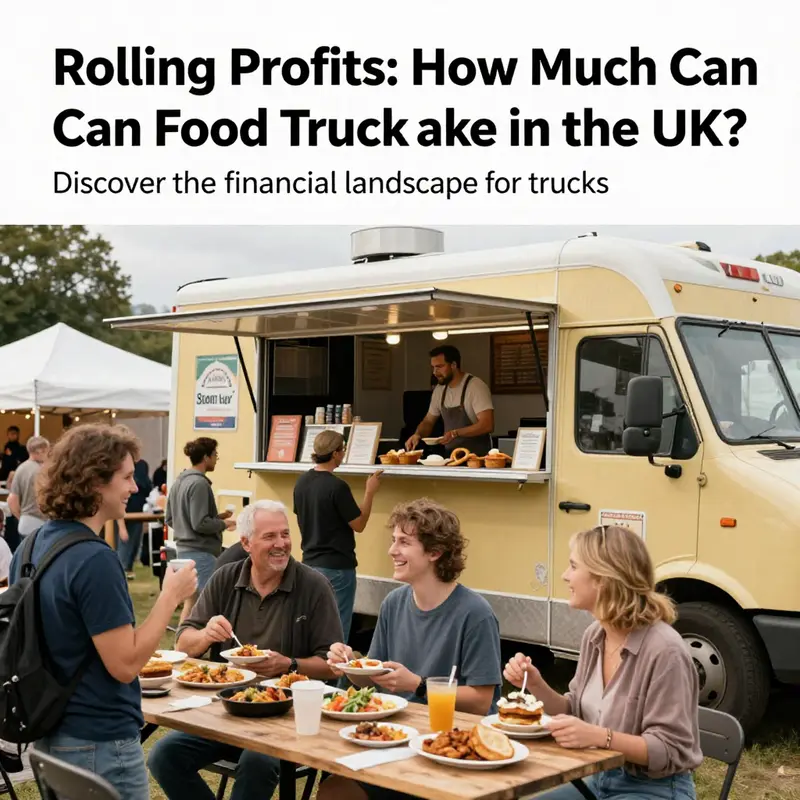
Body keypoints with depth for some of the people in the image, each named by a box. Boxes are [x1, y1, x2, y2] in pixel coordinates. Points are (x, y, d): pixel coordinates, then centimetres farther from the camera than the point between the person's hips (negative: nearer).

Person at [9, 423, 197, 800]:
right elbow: (125, 663, -23)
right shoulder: (94, 560, -24)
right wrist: (171, 596, -16)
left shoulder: (32, 546, 3)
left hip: (50, 734, 9)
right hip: (99, 743, -9)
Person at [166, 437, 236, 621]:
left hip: (184, 549, 10)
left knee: (190, 602, 16)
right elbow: (200, 524, -22)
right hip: (201, 552, -10)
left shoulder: (179, 482, 11)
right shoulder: (199, 484, -17)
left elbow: (169, 519, 16)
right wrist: (224, 524, -5)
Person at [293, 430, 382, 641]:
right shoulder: (337, 486, -20)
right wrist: (370, 492, -4)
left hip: (310, 563, 8)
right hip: (337, 566, -7)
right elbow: (359, 524, -12)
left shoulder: (302, 482, 3)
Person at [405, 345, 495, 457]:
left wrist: (456, 433, -26)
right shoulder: (439, 390, 9)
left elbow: (487, 425, -18)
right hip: (450, 456, 6)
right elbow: (428, 421, 19)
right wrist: (417, 434, -1)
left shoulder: (476, 387, -11)